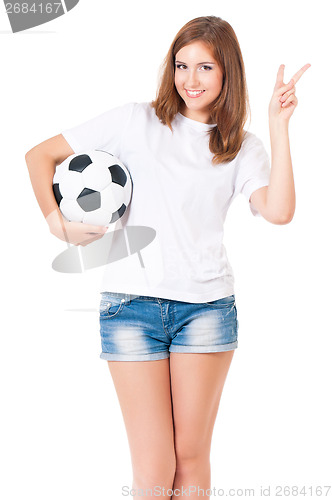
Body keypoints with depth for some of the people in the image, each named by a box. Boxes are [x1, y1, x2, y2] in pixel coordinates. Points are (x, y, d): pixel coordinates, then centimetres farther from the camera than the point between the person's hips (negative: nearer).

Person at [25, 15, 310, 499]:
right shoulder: (136, 122, 6)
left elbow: (279, 211, -9)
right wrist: (56, 219, -3)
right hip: (132, 302, -1)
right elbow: (40, 155, 10)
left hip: (207, 307, 2)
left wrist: (279, 125, -8)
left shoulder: (243, 148, 10)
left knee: (192, 456, 8)